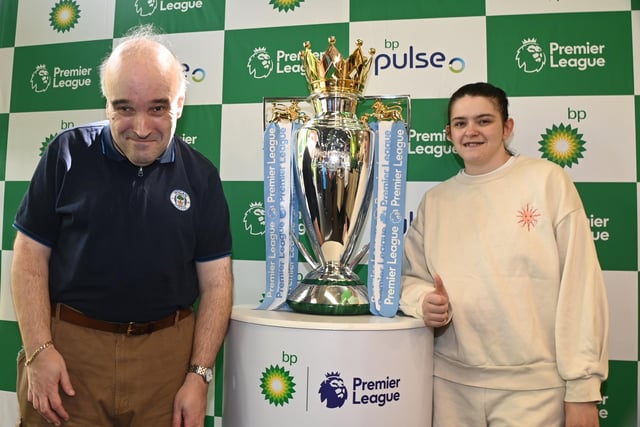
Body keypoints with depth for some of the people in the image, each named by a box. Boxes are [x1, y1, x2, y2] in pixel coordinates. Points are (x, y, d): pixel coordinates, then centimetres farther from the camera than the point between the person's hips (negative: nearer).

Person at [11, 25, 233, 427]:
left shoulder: (201, 176, -2)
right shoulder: (69, 154, -2)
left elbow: (216, 282, -1)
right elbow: (30, 254, 1)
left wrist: (199, 375, -7)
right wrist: (39, 349, -8)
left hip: (168, 353, 1)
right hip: (67, 348, 0)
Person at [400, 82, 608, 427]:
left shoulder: (547, 180, -3)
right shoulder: (435, 200, 7)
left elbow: (580, 284, -7)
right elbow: (410, 276, 10)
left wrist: (583, 387, -9)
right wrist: (423, 300, -13)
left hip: (533, 385, -3)